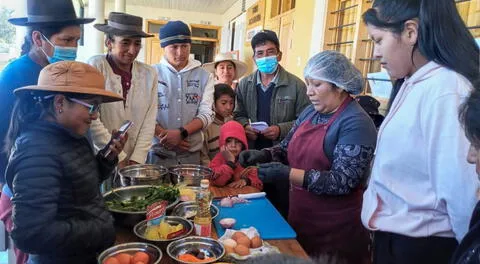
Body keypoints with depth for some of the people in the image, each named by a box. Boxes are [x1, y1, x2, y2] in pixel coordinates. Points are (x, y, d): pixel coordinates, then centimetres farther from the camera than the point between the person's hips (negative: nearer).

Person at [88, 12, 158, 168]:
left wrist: (137, 160, -7)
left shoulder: (149, 74, 2)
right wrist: (119, 159, -12)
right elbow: (90, 119, -14)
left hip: (135, 162, 3)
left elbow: (149, 122, 1)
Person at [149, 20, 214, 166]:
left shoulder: (204, 76, 3)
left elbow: (206, 114, -3)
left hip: (192, 153, 2)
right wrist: (164, 135, -18)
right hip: (159, 153, -1)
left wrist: (182, 133, -17)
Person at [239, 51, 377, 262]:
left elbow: (343, 182, -24)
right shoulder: (310, 113, 6)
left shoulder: (356, 123, -18)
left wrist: (289, 174, -30)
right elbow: (287, 149, 12)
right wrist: (263, 155, -8)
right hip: (300, 217, 7)